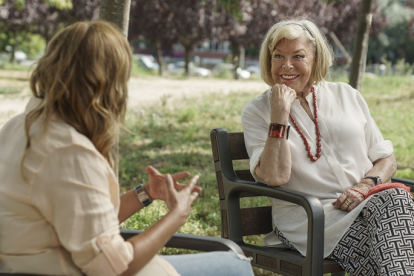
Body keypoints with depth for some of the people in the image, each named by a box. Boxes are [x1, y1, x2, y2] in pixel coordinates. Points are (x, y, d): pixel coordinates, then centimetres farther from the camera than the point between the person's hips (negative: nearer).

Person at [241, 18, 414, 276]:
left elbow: (387, 160, 14)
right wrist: (280, 116, -13)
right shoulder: (256, 112, 7)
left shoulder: (347, 96, 15)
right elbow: (274, 178, -8)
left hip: (369, 202, 4)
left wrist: (367, 185, -7)